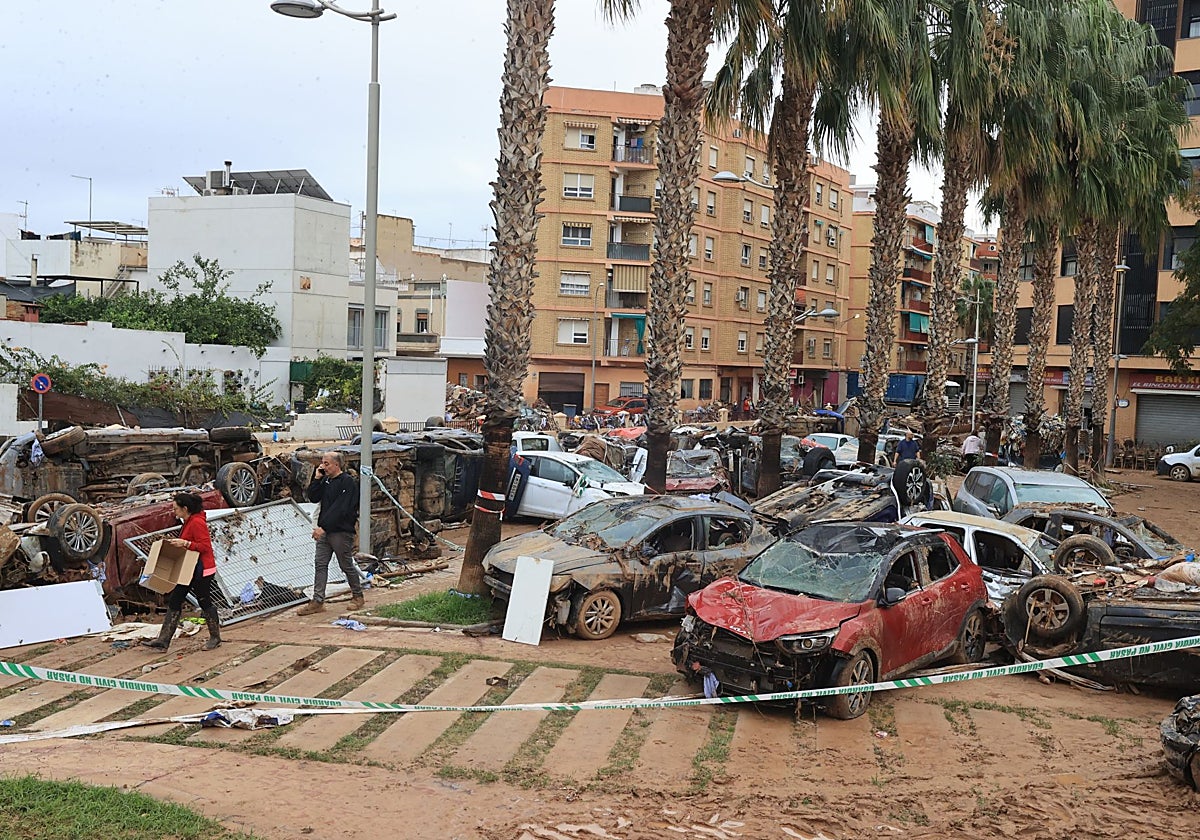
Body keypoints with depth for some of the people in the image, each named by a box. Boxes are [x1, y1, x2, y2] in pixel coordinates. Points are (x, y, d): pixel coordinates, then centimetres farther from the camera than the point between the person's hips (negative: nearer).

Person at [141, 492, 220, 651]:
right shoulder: (188, 522, 11)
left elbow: (205, 546, -25)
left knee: (204, 603, 4)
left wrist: (185, 543, -27)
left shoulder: (197, 523, -20)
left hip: (202, 571, -10)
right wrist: (178, 543, 9)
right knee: (174, 601, 6)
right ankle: (163, 641, 6)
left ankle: (215, 637, 21)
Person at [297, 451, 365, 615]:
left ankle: (357, 596, 20)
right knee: (320, 564, 2)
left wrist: (324, 527, -24)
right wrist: (317, 478, -1)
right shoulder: (325, 480, 13)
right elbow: (313, 498, 10)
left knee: (347, 565, 3)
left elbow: (340, 509, -21)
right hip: (324, 530, 8)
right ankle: (317, 601, 3)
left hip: (341, 531, -8)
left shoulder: (347, 482, -13)